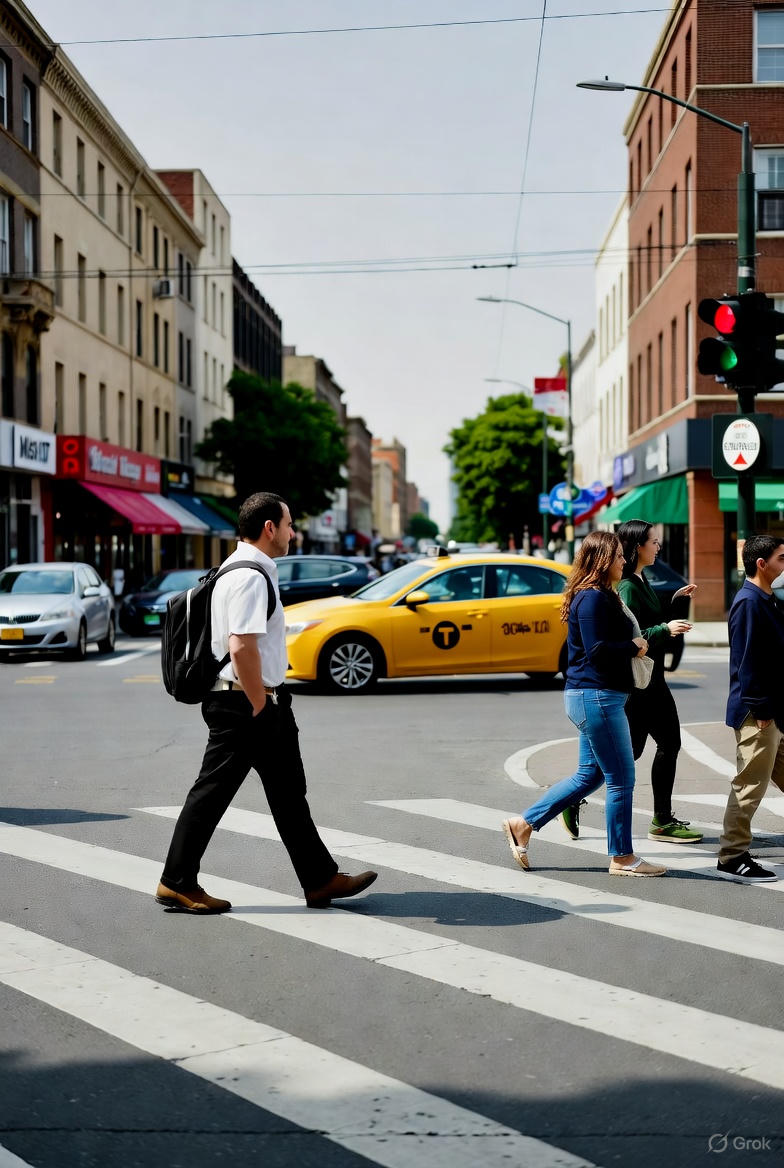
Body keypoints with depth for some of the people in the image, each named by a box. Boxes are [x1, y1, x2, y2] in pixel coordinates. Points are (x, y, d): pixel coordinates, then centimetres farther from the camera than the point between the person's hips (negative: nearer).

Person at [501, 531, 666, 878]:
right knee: (621, 779, -1)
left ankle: (523, 824, 20)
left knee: (590, 774, 17)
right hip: (597, 697, -11)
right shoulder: (593, 599, -17)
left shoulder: (598, 597, 16)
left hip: (591, 697, 11)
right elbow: (598, 651, -23)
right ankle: (622, 857, 11)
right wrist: (634, 647, -10)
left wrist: (635, 646, 4)